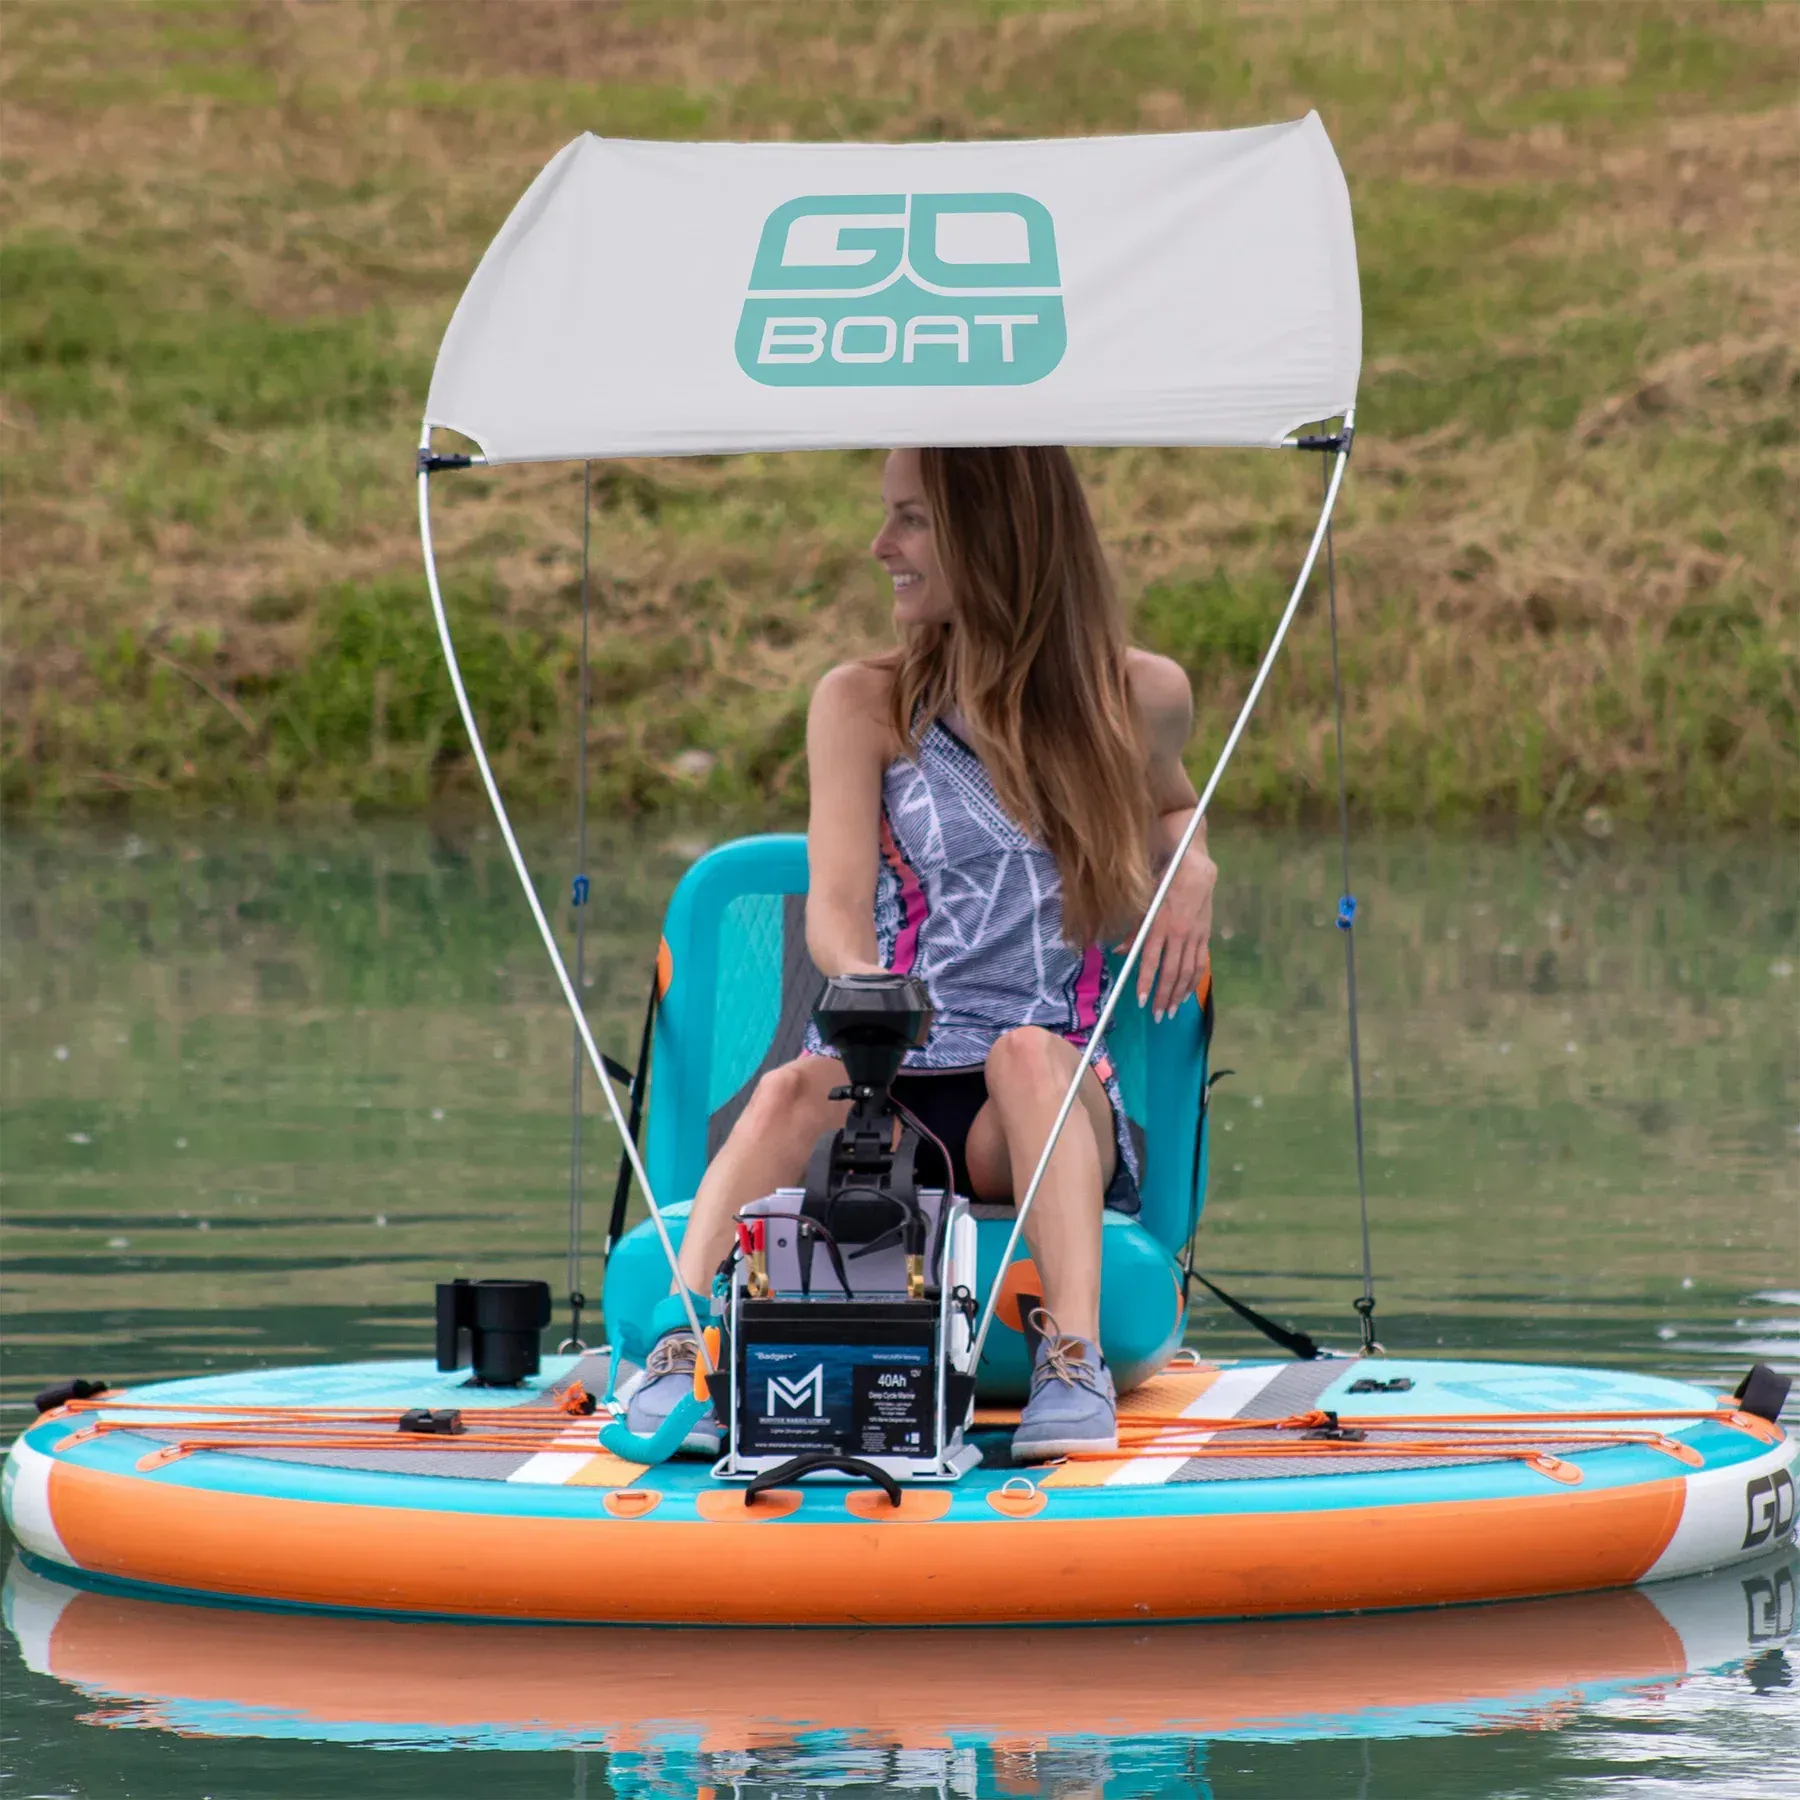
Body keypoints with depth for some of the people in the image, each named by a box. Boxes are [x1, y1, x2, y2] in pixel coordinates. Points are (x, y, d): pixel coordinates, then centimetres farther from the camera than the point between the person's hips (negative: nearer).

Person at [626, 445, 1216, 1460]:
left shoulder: (1142, 699, 10)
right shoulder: (865, 706, 7)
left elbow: (1170, 804, 33)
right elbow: (834, 912, -6)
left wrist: (1192, 868, 7)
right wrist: (864, 986, -31)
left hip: (1056, 1109, 0)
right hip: (893, 1087, 0)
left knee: (1026, 1051, -36)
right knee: (800, 1088, -35)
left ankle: (1075, 1364, -50)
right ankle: (680, 1357, -52)